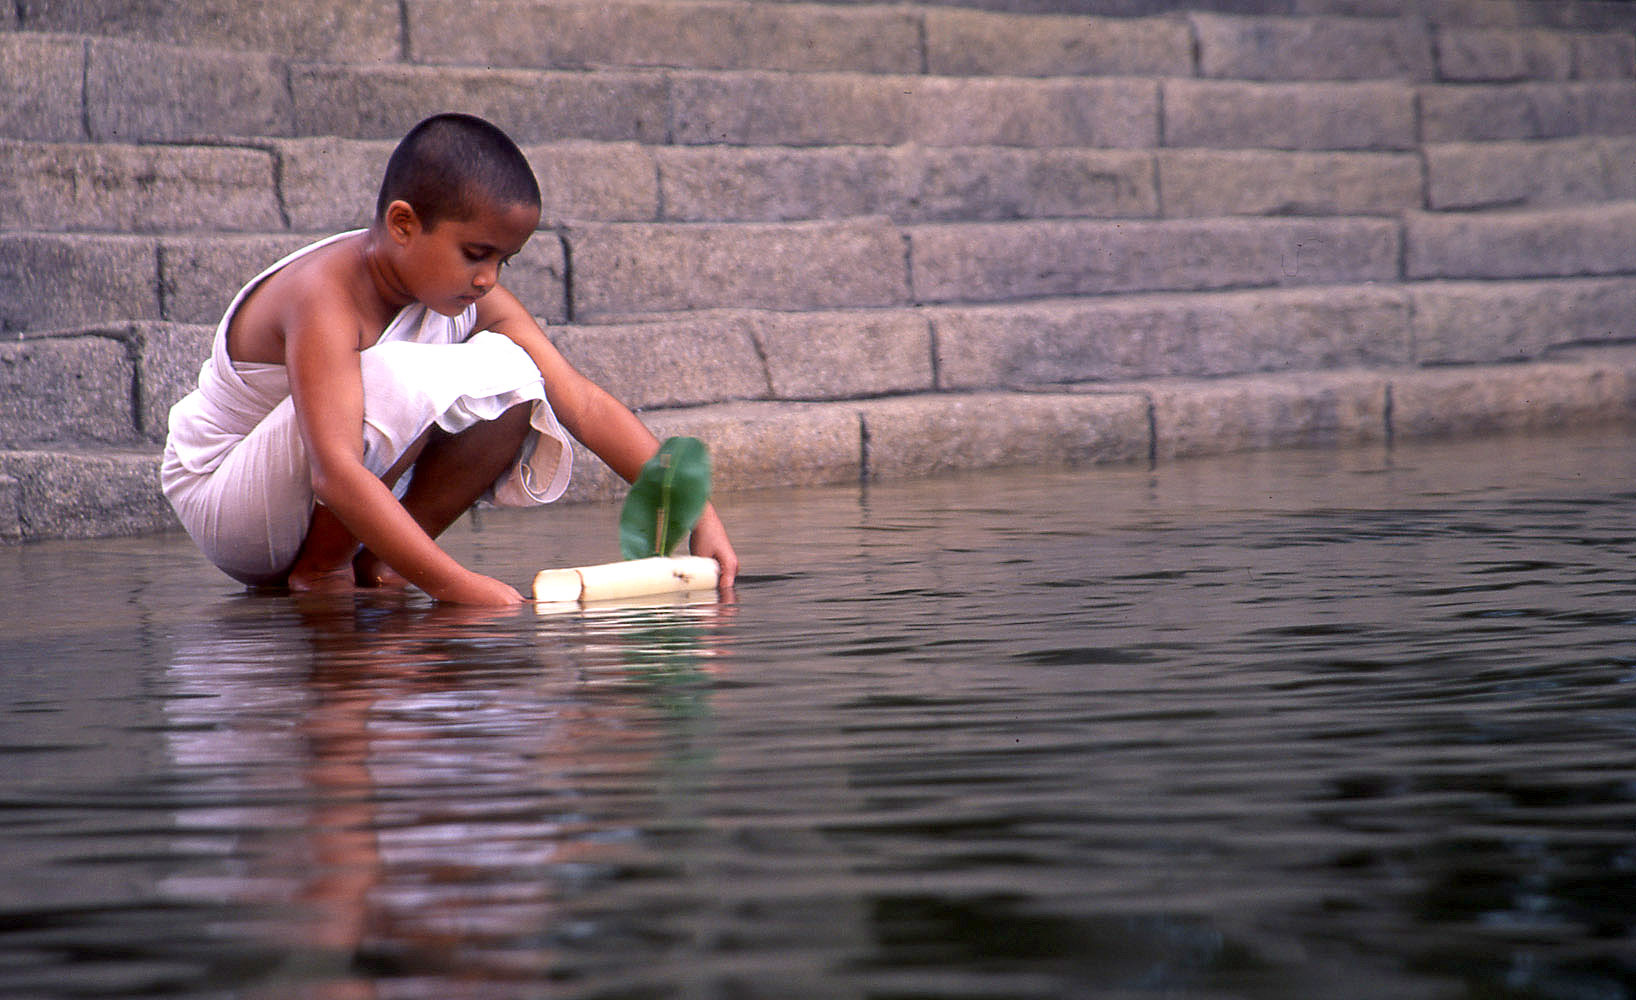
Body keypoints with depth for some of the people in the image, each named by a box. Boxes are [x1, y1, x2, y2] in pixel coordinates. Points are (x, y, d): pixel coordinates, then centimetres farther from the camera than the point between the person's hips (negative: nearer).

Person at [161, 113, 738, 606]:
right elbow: (336, 474, -40)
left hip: (351, 510, 8)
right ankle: (320, 568, -13)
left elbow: (581, 401, -10)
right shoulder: (325, 297, -29)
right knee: (401, 380, -34)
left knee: (510, 374, -12)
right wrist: (451, 583, -47)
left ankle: (376, 565, -5)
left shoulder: (471, 295, -6)